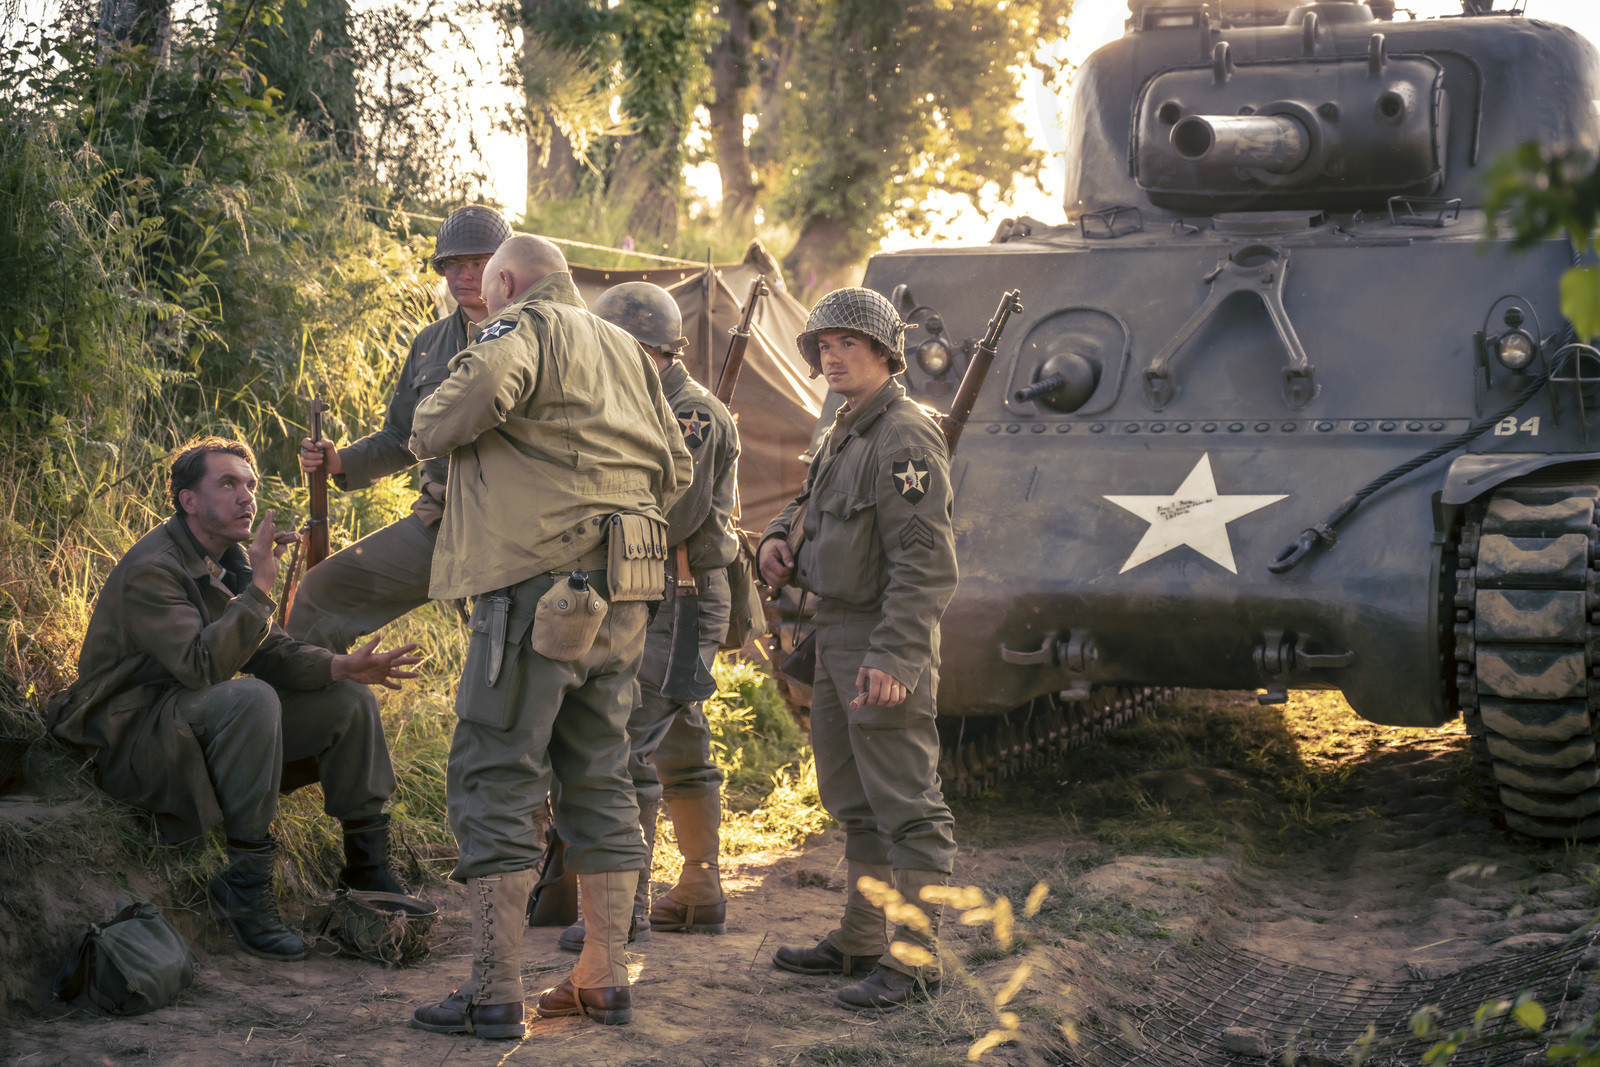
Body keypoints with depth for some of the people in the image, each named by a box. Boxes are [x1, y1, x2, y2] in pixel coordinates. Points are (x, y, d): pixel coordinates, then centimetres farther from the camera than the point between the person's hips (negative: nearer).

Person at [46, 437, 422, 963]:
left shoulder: (230, 560, 9)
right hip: (132, 737, -9)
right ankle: (246, 883, -29)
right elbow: (202, 664, -33)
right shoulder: (152, 569, -20)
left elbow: (268, 650, 4)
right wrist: (258, 588, -34)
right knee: (252, 698, -37)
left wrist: (340, 666, -13)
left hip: (212, 726, 9)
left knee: (349, 699, 0)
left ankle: (370, 869, 8)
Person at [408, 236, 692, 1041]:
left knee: (495, 778, -5)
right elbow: (674, 468, 23)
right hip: (622, 595, 8)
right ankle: (604, 977, 16)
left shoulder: (527, 327, -1)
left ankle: (495, 992, -7)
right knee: (598, 776, 14)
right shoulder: (628, 351, 24)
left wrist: (430, 432, -6)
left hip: (541, 585, -8)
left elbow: (486, 381, -23)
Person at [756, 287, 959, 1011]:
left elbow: (924, 563, -23)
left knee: (905, 804, -6)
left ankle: (915, 958, -3)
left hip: (885, 643, -11)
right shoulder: (842, 435, 15)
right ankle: (861, 939, 29)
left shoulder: (906, 438, -16)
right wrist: (777, 537, 8)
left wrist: (892, 658, -29)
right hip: (836, 634, 11)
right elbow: (812, 505, 31)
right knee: (854, 803, 18)